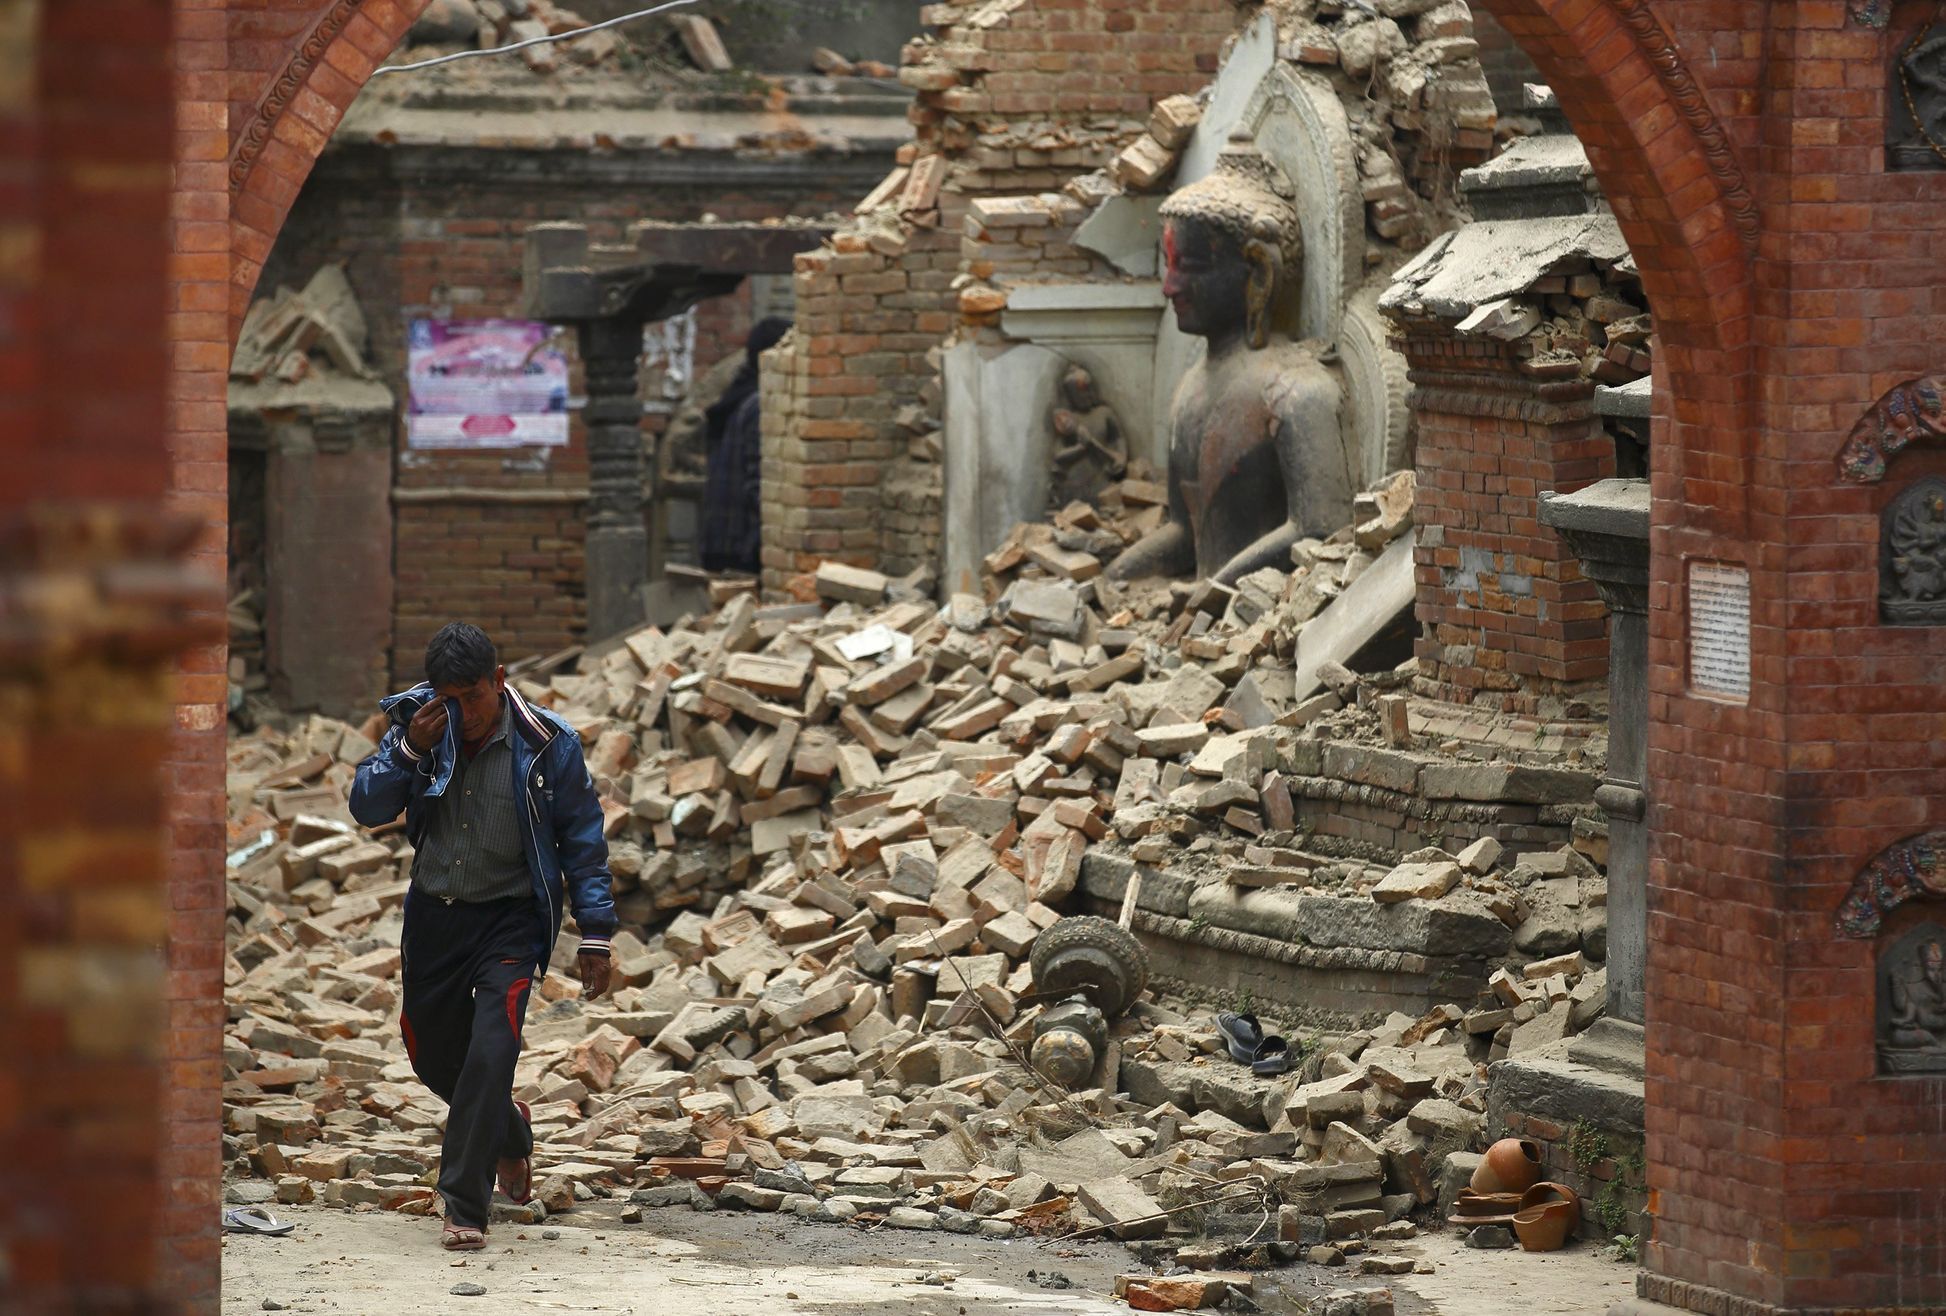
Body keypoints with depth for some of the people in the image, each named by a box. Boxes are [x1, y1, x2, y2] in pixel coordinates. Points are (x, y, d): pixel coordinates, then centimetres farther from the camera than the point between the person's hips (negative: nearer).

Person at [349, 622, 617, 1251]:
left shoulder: (546, 745, -12)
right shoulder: (419, 726, -5)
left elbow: (583, 843, -4)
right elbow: (366, 808, -6)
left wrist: (596, 936, -6)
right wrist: (410, 751, -22)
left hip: (509, 918, -4)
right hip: (433, 913, 4)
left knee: (490, 1055, -17)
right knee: (433, 1055, 15)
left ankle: (465, 1208, -12)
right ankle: (508, 1130, 45)